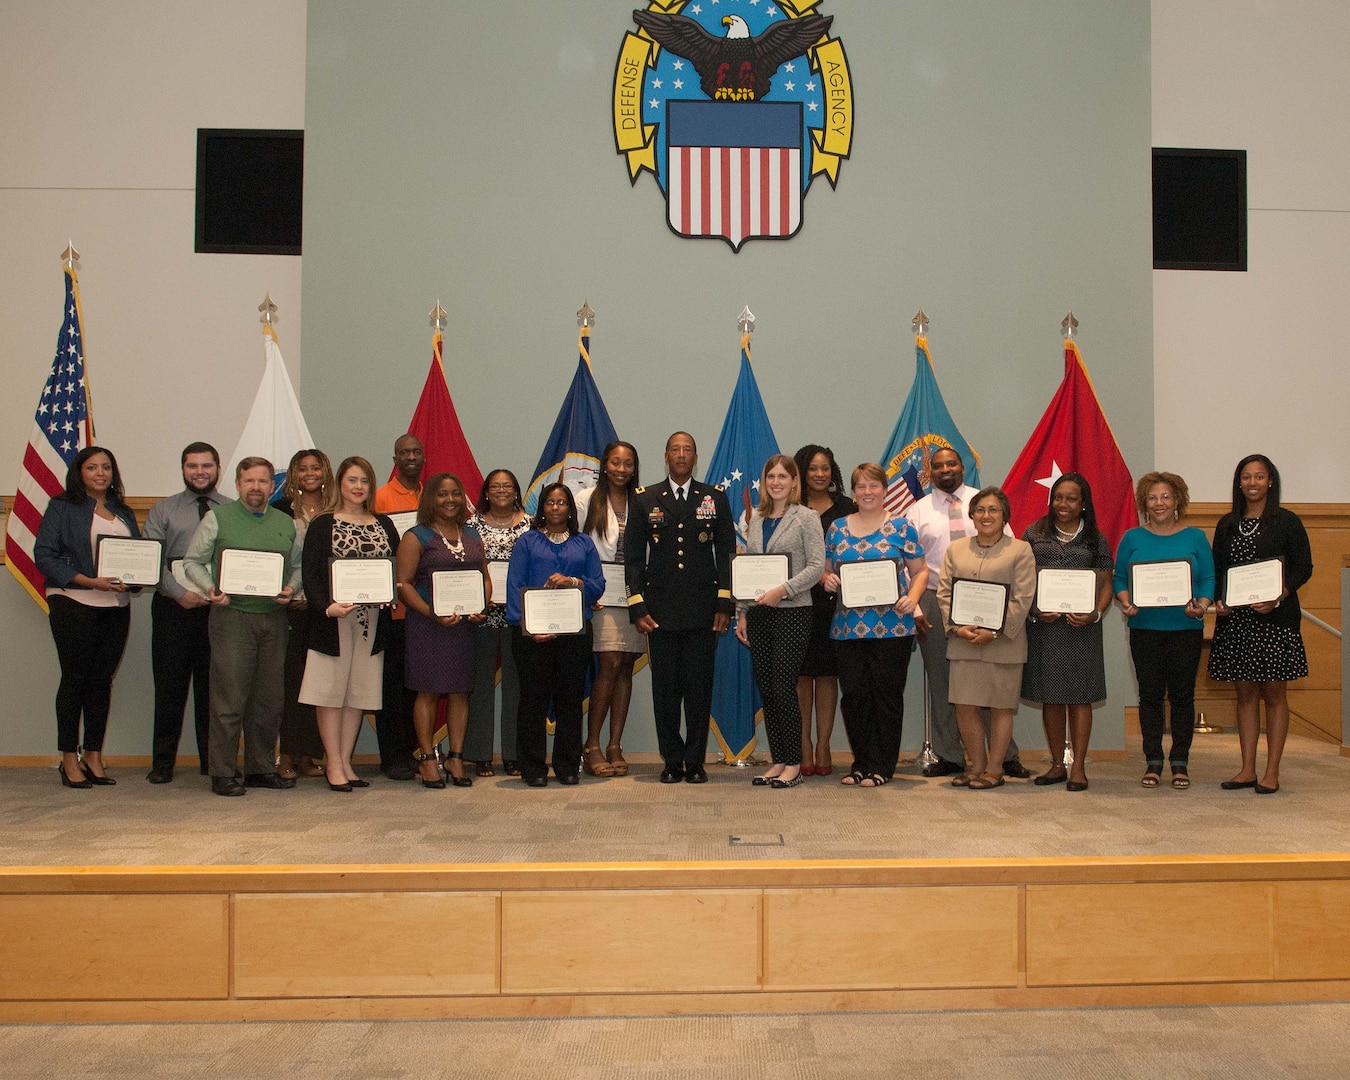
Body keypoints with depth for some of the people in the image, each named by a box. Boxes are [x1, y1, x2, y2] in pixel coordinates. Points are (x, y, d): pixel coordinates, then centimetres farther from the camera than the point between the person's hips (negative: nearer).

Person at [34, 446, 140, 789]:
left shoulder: (124, 513, 16)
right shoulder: (62, 507, 1)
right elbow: (44, 555, -7)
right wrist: (89, 581, -17)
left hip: (117, 606, 4)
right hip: (73, 604, -4)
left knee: (102, 680, 7)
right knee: (75, 678, 0)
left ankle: (94, 757, 13)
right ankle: (69, 759, 9)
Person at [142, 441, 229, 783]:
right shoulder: (163, 510, 10)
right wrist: (180, 593, -13)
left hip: (220, 609, 0)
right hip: (174, 606, 0)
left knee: (213, 685, 5)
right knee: (170, 685, 3)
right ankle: (162, 763, 12)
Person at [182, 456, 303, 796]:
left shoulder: (286, 524, 14)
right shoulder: (218, 518, 3)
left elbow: (298, 566, 18)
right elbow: (193, 561, 4)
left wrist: (291, 589, -2)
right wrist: (210, 589, -12)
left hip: (274, 618, 4)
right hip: (231, 617, -4)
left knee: (270, 700, 8)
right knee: (229, 699, -5)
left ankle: (261, 769, 19)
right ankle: (222, 774, 4)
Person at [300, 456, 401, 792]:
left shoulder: (384, 524, 12)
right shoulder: (323, 524, 0)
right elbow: (310, 574, -7)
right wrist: (327, 607, -22)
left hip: (372, 619, 4)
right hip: (333, 619, -4)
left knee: (359, 691, 7)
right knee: (331, 689, -1)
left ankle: (346, 760, 16)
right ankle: (333, 763, 8)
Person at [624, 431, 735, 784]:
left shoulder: (715, 498, 8)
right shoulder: (644, 500, 8)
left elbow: (727, 553, 7)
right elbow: (633, 557, 6)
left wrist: (725, 605, -1)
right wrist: (637, 608, -2)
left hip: (703, 610, 0)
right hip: (660, 611, 0)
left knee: (700, 688, 2)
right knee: (665, 689, 3)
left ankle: (695, 761, 13)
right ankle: (672, 761, 14)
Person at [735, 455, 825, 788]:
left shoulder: (806, 517, -2)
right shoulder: (756, 520, 14)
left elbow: (816, 566, -10)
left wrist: (782, 590, -21)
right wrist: (741, 613, 10)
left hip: (792, 613, -6)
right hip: (758, 614, 6)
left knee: (783, 689, -6)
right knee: (766, 691, 7)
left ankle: (794, 764, 5)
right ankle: (778, 761, 16)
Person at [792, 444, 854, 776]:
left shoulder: (846, 508, 8)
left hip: (834, 601, 1)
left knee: (827, 673, 5)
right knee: (801, 674, 2)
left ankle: (823, 746, 11)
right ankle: (803, 746, 10)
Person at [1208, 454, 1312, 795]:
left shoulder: (1287, 521, -1)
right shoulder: (1227, 524, 11)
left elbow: (1303, 568, -4)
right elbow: (1217, 570, 14)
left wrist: (1276, 597, -18)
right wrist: (1218, 600, -4)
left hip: (1275, 617, -4)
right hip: (1235, 618, 4)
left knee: (1273, 692, 0)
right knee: (1245, 692, 7)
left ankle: (1272, 772, 6)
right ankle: (1247, 769, 13)